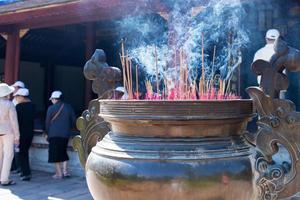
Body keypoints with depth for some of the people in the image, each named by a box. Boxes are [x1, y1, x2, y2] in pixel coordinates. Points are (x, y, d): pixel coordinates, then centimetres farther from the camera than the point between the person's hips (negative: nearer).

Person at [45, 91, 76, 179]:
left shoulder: (51, 108, -7)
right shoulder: (68, 107, 3)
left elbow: (47, 122, -2)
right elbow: (73, 120, 7)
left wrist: (47, 133, 10)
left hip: (54, 134, -4)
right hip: (65, 134, 4)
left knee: (55, 154, 4)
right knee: (63, 152, 17)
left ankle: (59, 173, 5)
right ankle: (65, 170, 11)